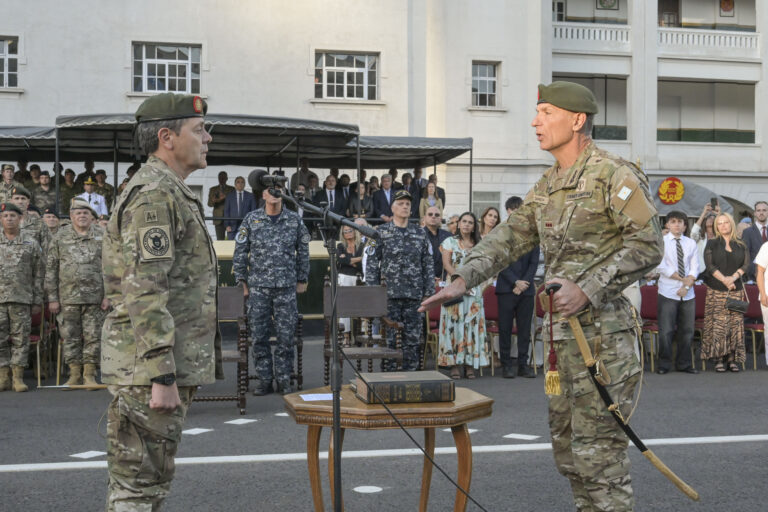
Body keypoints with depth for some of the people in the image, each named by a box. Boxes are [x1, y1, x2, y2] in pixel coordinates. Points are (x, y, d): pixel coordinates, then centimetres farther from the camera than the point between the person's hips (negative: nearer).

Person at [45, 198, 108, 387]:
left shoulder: (102, 236, 5)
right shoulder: (60, 237, 5)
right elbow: (51, 269, 6)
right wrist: (52, 298, 0)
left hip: (95, 297, -1)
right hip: (68, 298, 1)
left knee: (93, 337, 1)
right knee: (70, 337, 4)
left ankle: (89, 374, 10)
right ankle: (75, 374, 13)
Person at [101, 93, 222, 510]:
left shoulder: (171, 193, 18)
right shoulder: (154, 195, -16)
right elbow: (145, 293, -23)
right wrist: (162, 377, -25)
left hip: (170, 363, 10)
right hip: (151, 366, -10)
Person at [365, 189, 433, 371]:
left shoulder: (419, 234, 12)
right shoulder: (381, 233, 3)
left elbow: (427, 264, 12)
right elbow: (371, 263, 0)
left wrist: (429, 292, 5)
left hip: (414, 295, 3)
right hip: (390, 294, -3)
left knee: (412, 338, 5)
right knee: (390, 338, -1)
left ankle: (410, 372, 13)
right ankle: (390, 373, 6)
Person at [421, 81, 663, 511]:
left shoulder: (613, 175, -10)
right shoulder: (549, 184, 16)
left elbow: (648, 246, -15)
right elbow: (511, 236, 12)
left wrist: (588, 289, -22)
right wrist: (464, 279, -1)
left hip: (601, 334, -9)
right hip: (560, 332, 9)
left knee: (598, 450, -5)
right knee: (567, 446, 15)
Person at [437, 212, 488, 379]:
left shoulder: (479, 245, 14)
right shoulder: (450, 242, 7)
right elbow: (446, 264, -3)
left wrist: (482, 285, -5)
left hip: (474, 290, 2)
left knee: (472, 324, -1)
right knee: (454, 324, -6)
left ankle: (470, 364, 2)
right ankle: (454, 364, -5)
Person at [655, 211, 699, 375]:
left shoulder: (691, 243, 10)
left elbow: (694, 268, 5)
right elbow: (661, 266, -10)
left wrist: (687, 285, -10)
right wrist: (682, 279, -11)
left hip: (688, 294, 4)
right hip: (668, 292, -4)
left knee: (687, 330, 7)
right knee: (666, 330, -4)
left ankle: (684, 364, 16)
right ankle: (664, 364, 6)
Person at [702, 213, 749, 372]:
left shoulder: (741, 245, 11)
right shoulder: (711, 244, 6)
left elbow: (746, 264, 2)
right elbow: (710, 265, -4)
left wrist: (733, 277, -15)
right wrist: (724, 279, -16)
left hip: (736, 289, 2)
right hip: (716, 290, -2)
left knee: (735, 323, -1)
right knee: (717, 324, -6)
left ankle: (733, 358, 2)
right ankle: (718, 359, -4)